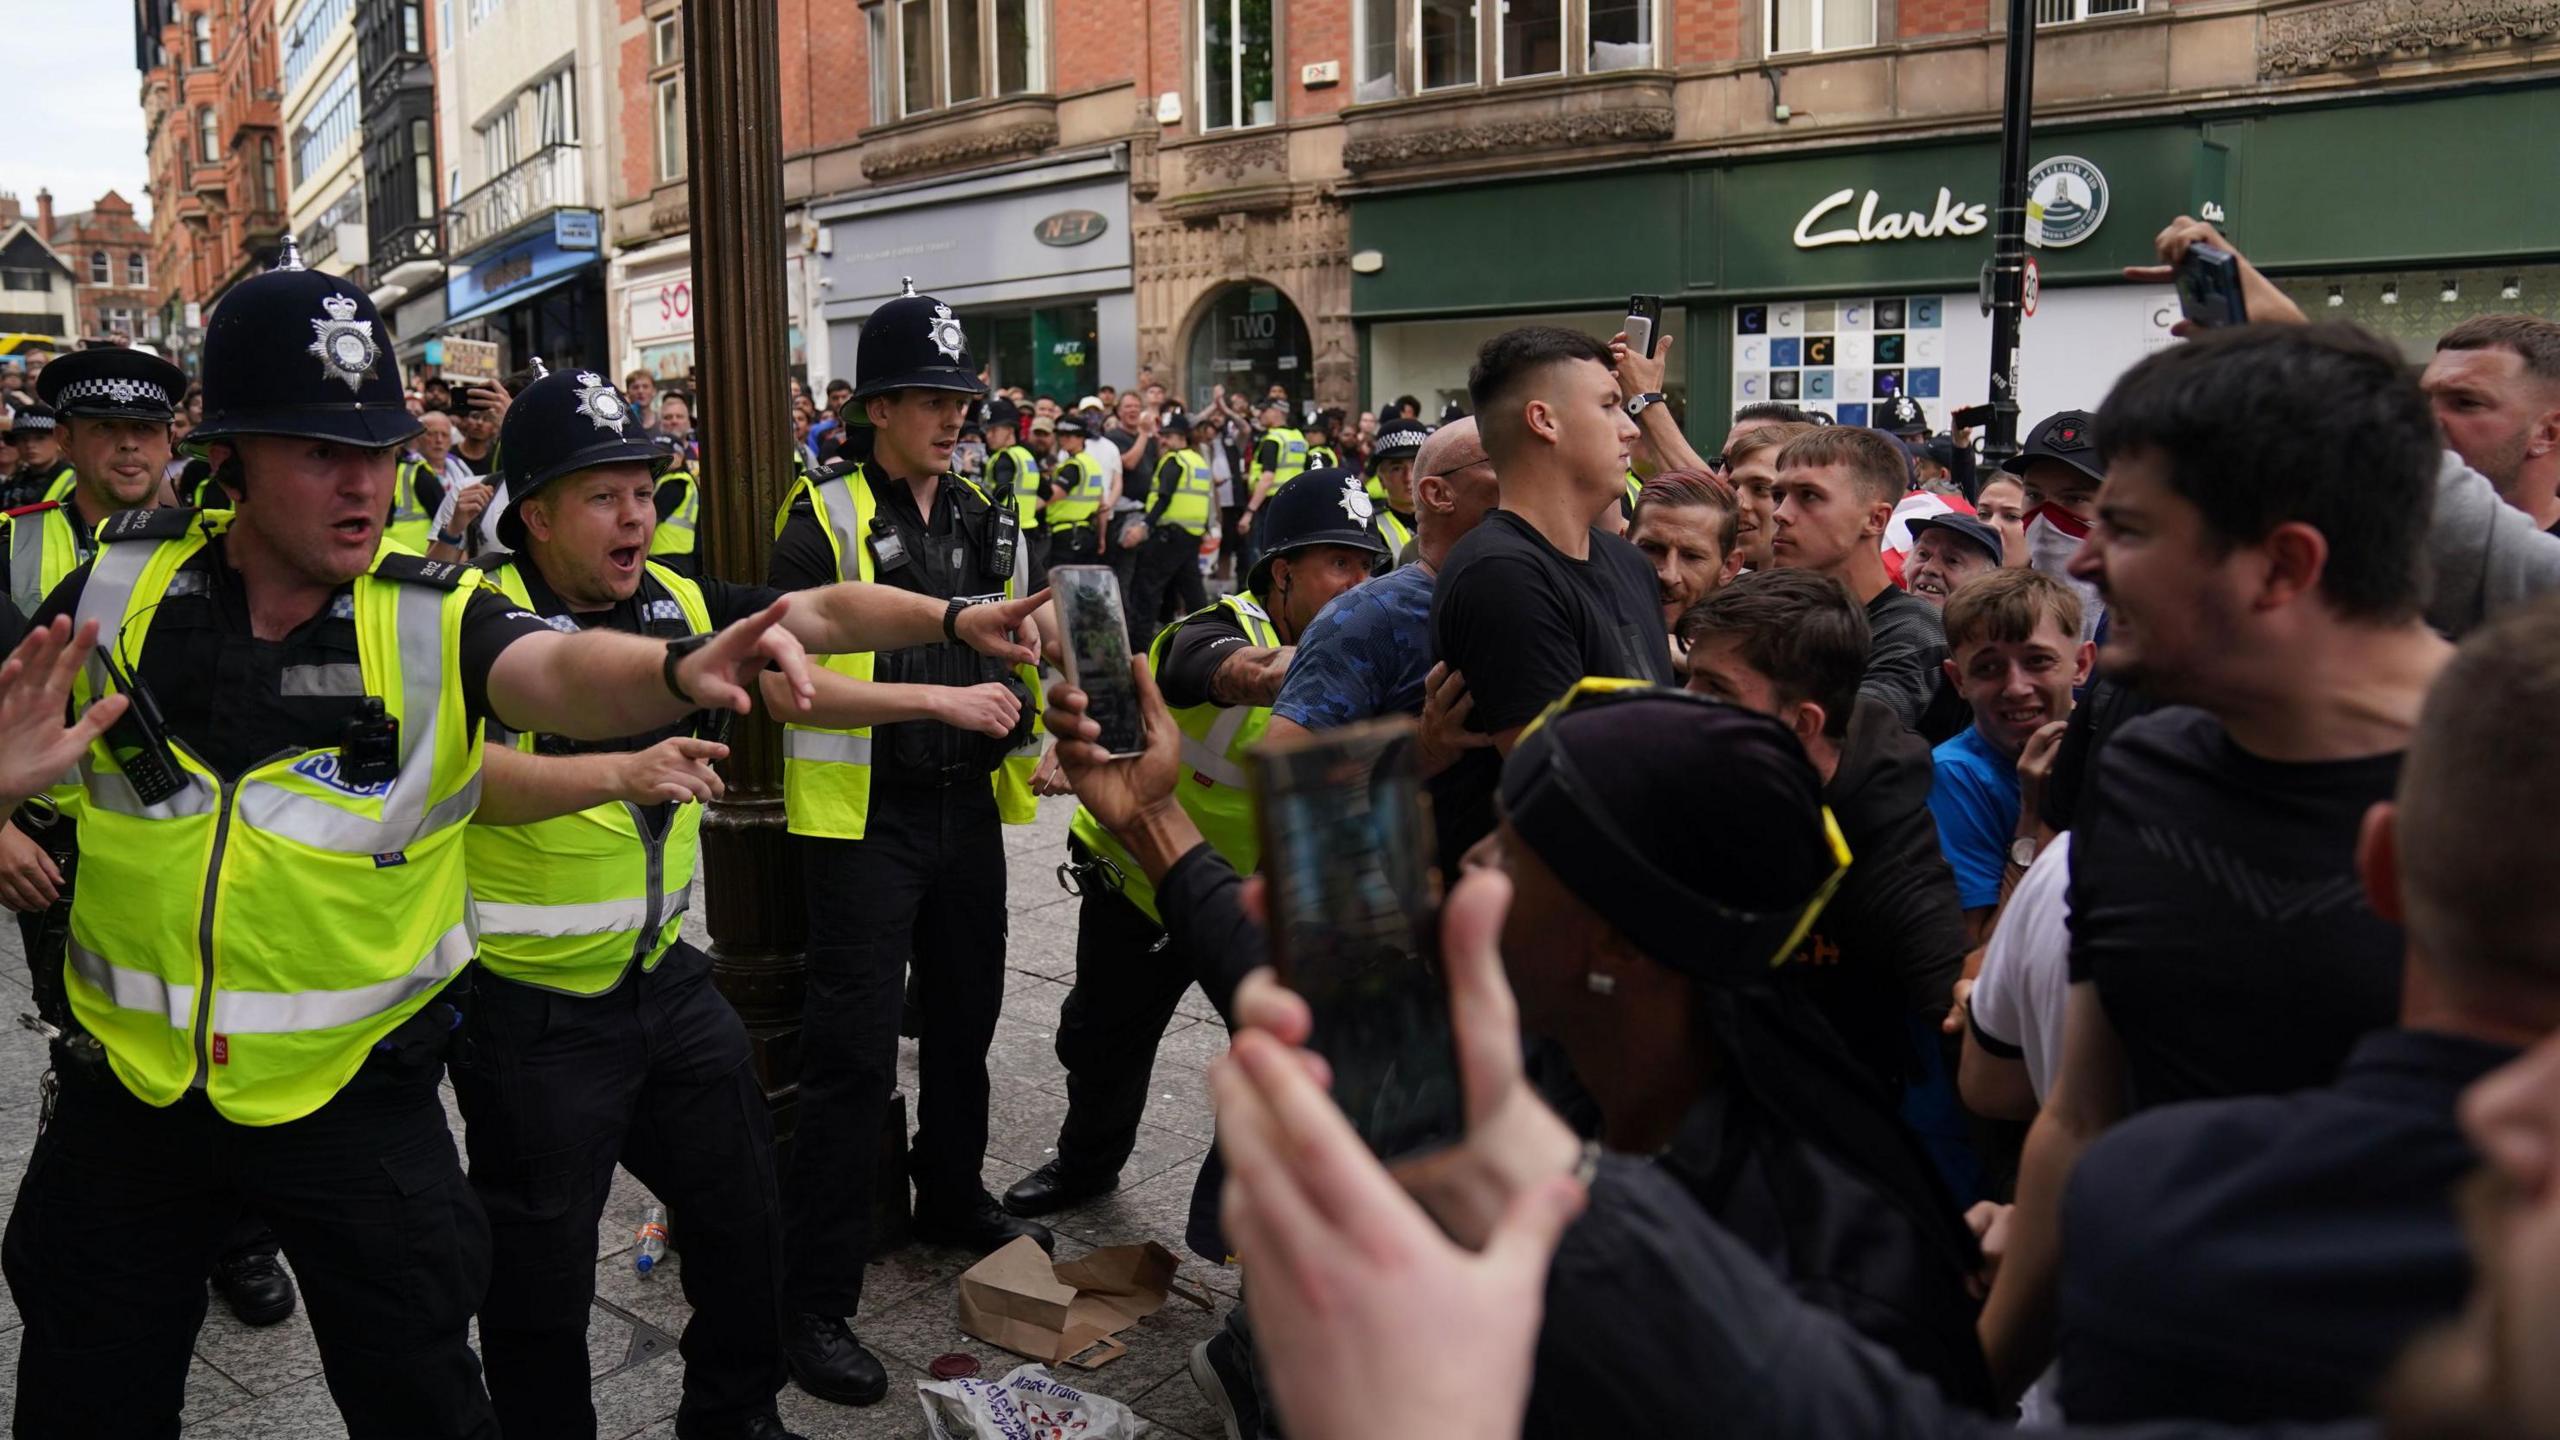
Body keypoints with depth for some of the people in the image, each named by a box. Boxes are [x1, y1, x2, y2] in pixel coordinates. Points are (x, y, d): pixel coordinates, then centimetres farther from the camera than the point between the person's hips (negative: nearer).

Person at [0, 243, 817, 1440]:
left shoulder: (434, 620, -14)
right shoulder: (123, 586, -7)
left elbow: (560, 674, -35)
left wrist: (675, 671, -55)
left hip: (355, 1090, -2)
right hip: (134, 1083, 3)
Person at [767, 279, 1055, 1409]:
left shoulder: (982, 519, 9)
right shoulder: (825, 516, -9)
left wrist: (1033, 734, 4)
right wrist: (939, 698, -23)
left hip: (966, 809, 6)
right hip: (863, 816, -6)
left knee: (964, 1016, 18)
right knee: (854, 1053, -5)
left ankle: (951, 1197, 41)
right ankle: (813, 1301, 6)